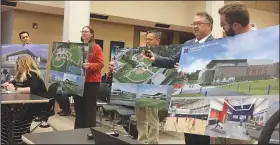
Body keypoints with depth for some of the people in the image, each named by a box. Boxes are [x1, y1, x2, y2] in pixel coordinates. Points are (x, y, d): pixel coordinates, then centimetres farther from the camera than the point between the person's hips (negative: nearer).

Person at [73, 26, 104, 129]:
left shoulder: (96, 48, -2)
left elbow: (100, 64, -8)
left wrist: (89, 65, -23)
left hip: (91, 81, -5)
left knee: (90, 107, -1)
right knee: (78, 106, 9)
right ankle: (78, 130, 19)